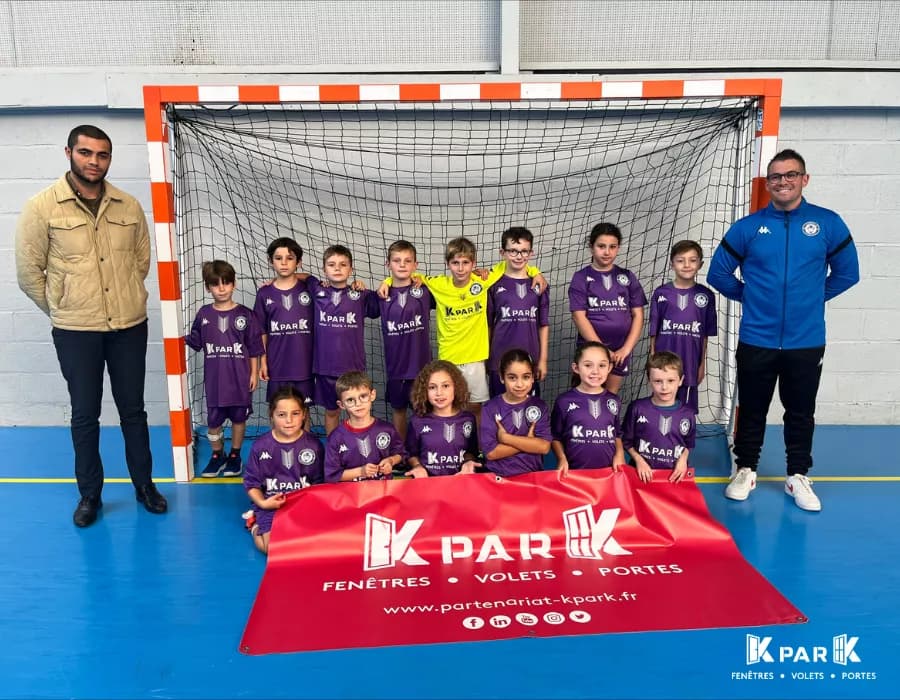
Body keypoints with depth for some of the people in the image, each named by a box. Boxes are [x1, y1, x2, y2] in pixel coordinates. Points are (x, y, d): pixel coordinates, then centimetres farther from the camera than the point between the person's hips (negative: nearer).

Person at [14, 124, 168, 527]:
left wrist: (126, 299, 12)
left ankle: (144, 485, 28)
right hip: (75, 331, -2)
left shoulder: (129, 206, 2)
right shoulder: (42, 206, -7)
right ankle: (89, 494, 26)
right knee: (85, 415, 10)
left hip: (130, 325, 2)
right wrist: (63, 310, 5)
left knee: (133, 409, 12)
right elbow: (28, 272, -2)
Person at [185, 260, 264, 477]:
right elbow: (195, 341, 8)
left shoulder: (245, 314, -4)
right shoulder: (203, 314, 2)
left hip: (240, 378, -1)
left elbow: (254, 347, -1)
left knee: (238, 417, 10)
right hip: (214, 378, 1)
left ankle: (235, 456, 26)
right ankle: (217, 455, 27)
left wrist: (254, 373, -2)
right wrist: (181, 339, -11)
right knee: (213, 419, 7)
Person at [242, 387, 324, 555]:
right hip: (272, 506, -1)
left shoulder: (314, 445, -3)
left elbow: (319, 482, 5)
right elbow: (251, 483, 4)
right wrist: (262, 503, -13)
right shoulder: (260, 446, -4)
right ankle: (255, 525, 13)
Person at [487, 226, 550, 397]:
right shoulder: (494, 285, -1)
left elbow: (543, 325, 5)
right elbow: (487, 324, 3)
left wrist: (543, 359, 3)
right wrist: (485, 358, 4)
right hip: (500, 360, -1)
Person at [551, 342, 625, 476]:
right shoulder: (564, 401, -6)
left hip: (608, 470, 3)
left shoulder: (614, 401, 4)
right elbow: (555, 436, 3)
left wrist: (620, 454, 0)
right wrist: (562, 458, -11)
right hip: (574, 471, -3)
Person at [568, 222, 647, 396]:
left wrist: (626, 348, -7)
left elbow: (638, 315, 4)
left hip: (620, 350, 3)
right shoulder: (581, 278, -2)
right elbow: (579, 317, -9)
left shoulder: (627, 277, 5)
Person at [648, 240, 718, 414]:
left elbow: (705, 334, 6)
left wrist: (702, 364, 6)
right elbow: (653, 332, 2)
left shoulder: (706, 295, 1)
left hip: (690, 364, 1)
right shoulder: (661, 293, -1)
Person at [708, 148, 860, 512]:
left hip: (807, 343, 1)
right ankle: (745, 470, 27)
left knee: (801, 413, 12)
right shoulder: (747, 227, -2)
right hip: (756, 341, 0)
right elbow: (719, 273, 6)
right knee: (752, 410, 11)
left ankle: (798, 477, 27)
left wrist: (813, 298, 7)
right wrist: (749, 296, 6)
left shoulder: (828, 223, -1)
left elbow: (846, 272, 9)